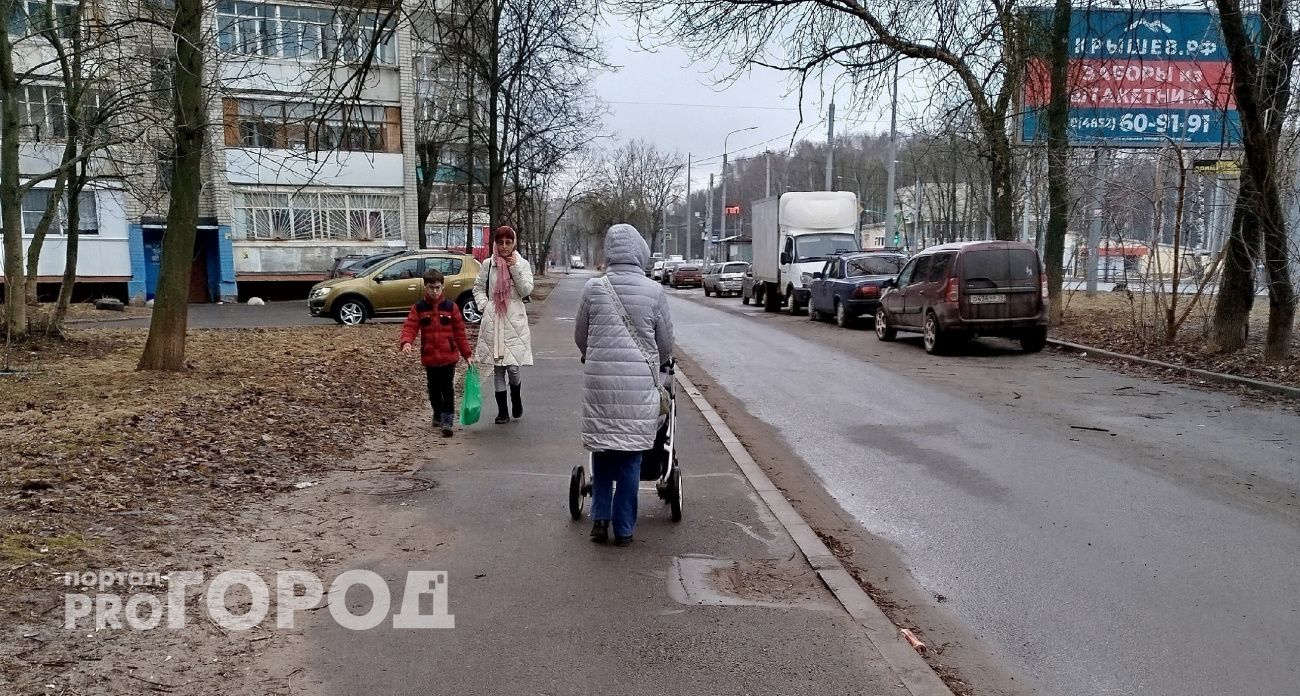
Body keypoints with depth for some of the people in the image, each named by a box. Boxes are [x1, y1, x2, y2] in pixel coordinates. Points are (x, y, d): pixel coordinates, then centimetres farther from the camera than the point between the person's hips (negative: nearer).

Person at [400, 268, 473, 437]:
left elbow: (460, 332, 4)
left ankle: (448, 420, -2)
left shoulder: (450, 307, 1)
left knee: (447, 389, -4)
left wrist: (466, 354, 4)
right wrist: (406, 342, -26)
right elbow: (410, 327, -5)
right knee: (434, 390, 14)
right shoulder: (418, 308, 3)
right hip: (429, 357, 2)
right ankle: (438, 415, 32)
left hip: (449, 356, -2)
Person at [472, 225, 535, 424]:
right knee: (498, 368, 6)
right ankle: (502, 411, 17)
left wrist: (514, 268, -12)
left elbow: (527, 290, -6)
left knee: (513, 367, -9)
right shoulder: (488, 264, 5)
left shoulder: (522, 264, 3)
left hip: (514, 319, -1)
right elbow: (478, 288, 14)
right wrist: (484, 304, -1)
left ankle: (516, 400, 22)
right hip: (493, 319, 2)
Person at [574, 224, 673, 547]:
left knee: (602, 450, 15)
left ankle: (600, 519, 16)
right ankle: (624, 528, 15)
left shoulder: (594, 288, -1)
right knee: (630, 456, 7)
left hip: (600, 382, 1)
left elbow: (580, 337, 10)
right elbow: (666, 343, 5)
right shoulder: (654, 291, -4)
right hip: (639, 384, -1)